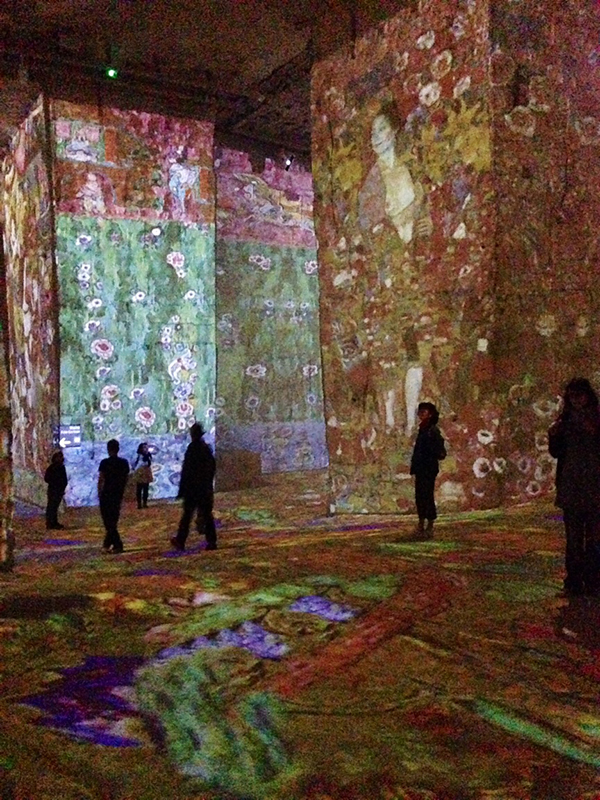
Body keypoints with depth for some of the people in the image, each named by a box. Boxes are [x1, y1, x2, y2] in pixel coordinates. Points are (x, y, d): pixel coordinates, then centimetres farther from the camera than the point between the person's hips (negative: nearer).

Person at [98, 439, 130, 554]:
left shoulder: (105, 462, -11)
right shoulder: (124, 463, 2)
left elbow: (101, 480, -9)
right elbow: (125, 479, 6)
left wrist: (99, 493, 3)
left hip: (107, 494, -5)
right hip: (118, 494, 5)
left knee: (109, 521, 1)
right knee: (113, 520, 15)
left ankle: (118, 545, -6)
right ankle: (107, 544, 21)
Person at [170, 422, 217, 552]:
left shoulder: (192, 448, -12)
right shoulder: (207, 448, 6)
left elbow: (186, 471, -14)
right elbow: (212, 468, 13)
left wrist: (182, 490, -10)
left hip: (192, 488, -5)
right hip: (206, 488, 5)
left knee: (187, 515, 3)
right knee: (207, 514, 7)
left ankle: (180, 541, 9)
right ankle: (211, 542, 4)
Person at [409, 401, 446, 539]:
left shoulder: (433, 430, -11)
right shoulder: (422, 430, 15)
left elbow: (440, 451, -17)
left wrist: (439, 454, -34)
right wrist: (414, 465, 12)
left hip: (429, 468, -9)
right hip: (420, 468, 9)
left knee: (427, 496, -5)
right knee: (419, 496, 11)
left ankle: (430, 527, 1)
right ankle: (421, 525, 20)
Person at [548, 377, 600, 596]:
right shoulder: (565, 421, 11)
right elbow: (555, 453, 11)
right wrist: (553, 435, -6)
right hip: (570, 487, 2)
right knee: (573, 537, 2)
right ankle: (574, 580, 6)